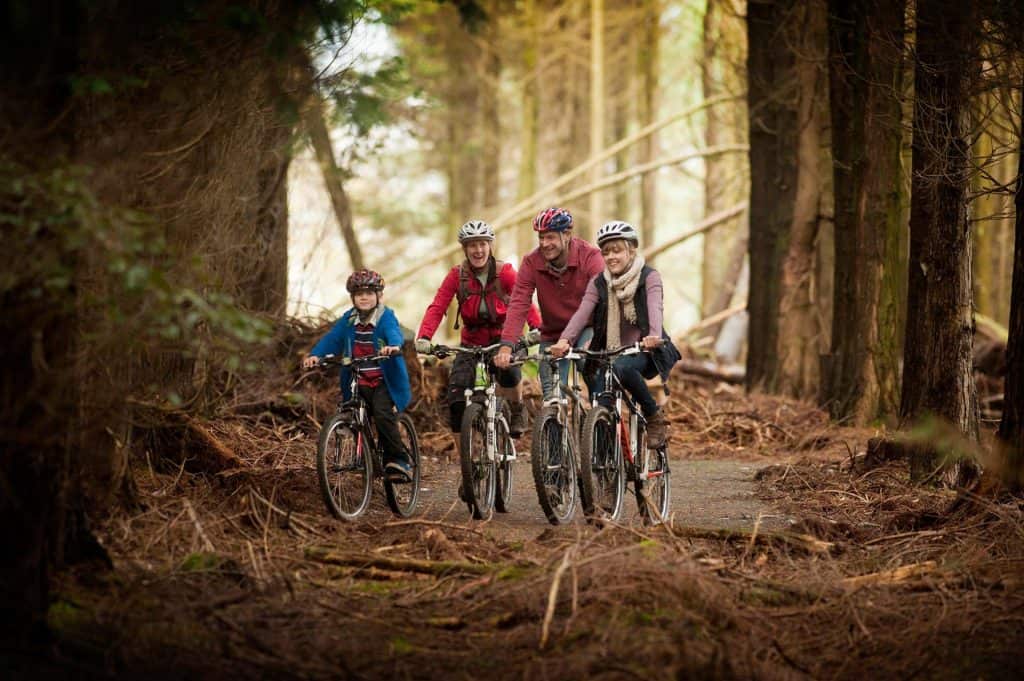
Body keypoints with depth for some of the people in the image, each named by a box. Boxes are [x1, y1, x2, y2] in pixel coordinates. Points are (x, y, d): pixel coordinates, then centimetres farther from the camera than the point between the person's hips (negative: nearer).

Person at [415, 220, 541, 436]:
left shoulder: (504, 272, -11)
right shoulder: (457, 275, -8)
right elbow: (436, 307, -16)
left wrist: (536, 328, -36)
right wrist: (423, 337, -32)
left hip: (502, 335, -2)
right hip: (472, 341, 2)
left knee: (509, 370, -33)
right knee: (456, 390, -17)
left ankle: (518, 410, -2)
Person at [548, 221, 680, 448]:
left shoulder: (649, 277, -5)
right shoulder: (598, 283, 4)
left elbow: (655, 308, -23)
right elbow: (582, 313, -11)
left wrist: (654, 336, -45)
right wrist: (564, 340, -32)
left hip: (647, 353, -4)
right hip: (611, 353, 4)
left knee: (621, 367, -35)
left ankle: (655, 418, -17)